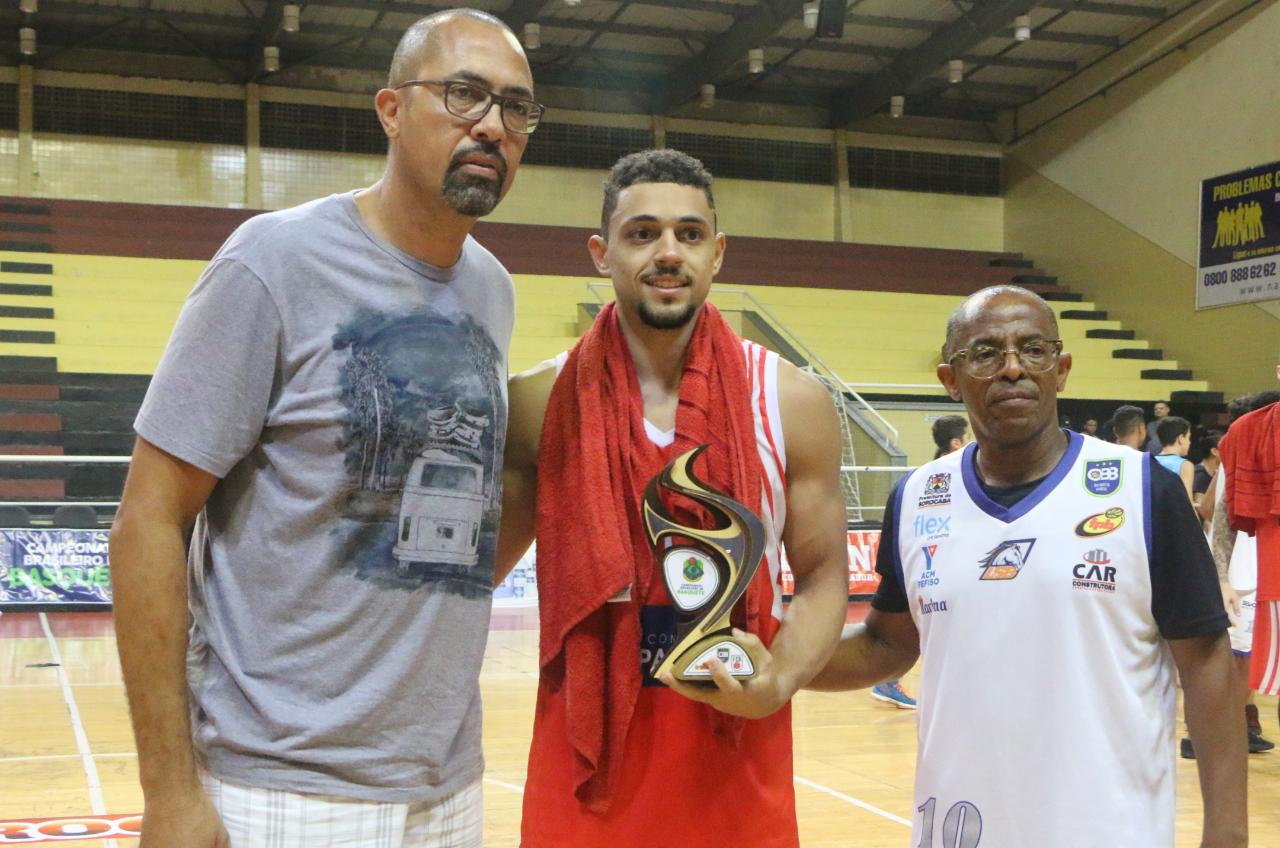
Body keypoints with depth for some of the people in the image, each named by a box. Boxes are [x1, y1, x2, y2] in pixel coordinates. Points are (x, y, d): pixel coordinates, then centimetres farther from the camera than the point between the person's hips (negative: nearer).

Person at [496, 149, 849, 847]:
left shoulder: (792, 402, -2)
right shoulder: (538, 402, -3)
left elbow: (823, 575, 3)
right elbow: (477, 569, 7)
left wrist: (779, 682, -13)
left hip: (737, 751, 1)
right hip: (585, 750, 0)